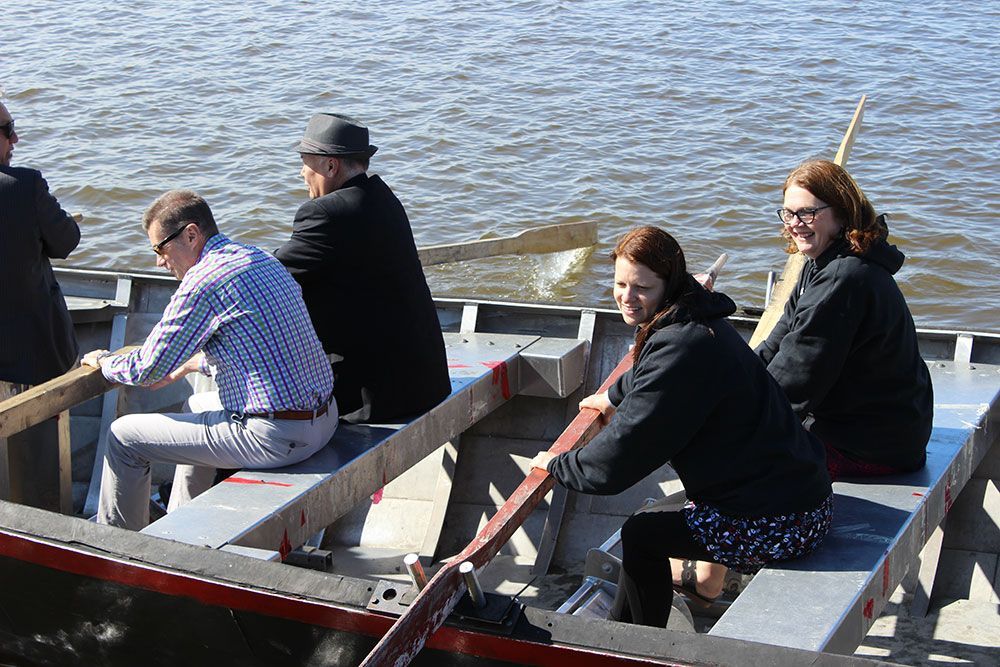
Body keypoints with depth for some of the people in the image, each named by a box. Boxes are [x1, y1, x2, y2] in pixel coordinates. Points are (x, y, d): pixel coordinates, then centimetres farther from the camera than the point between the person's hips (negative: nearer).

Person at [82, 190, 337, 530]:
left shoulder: (203, 280, -16)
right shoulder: (262, 259, 11)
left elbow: (147, 369, -9)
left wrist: (103, 361, 11)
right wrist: (187, 365, 31)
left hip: (274, 438, -10)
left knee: (124, 436, 4)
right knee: (196, 406, 37)